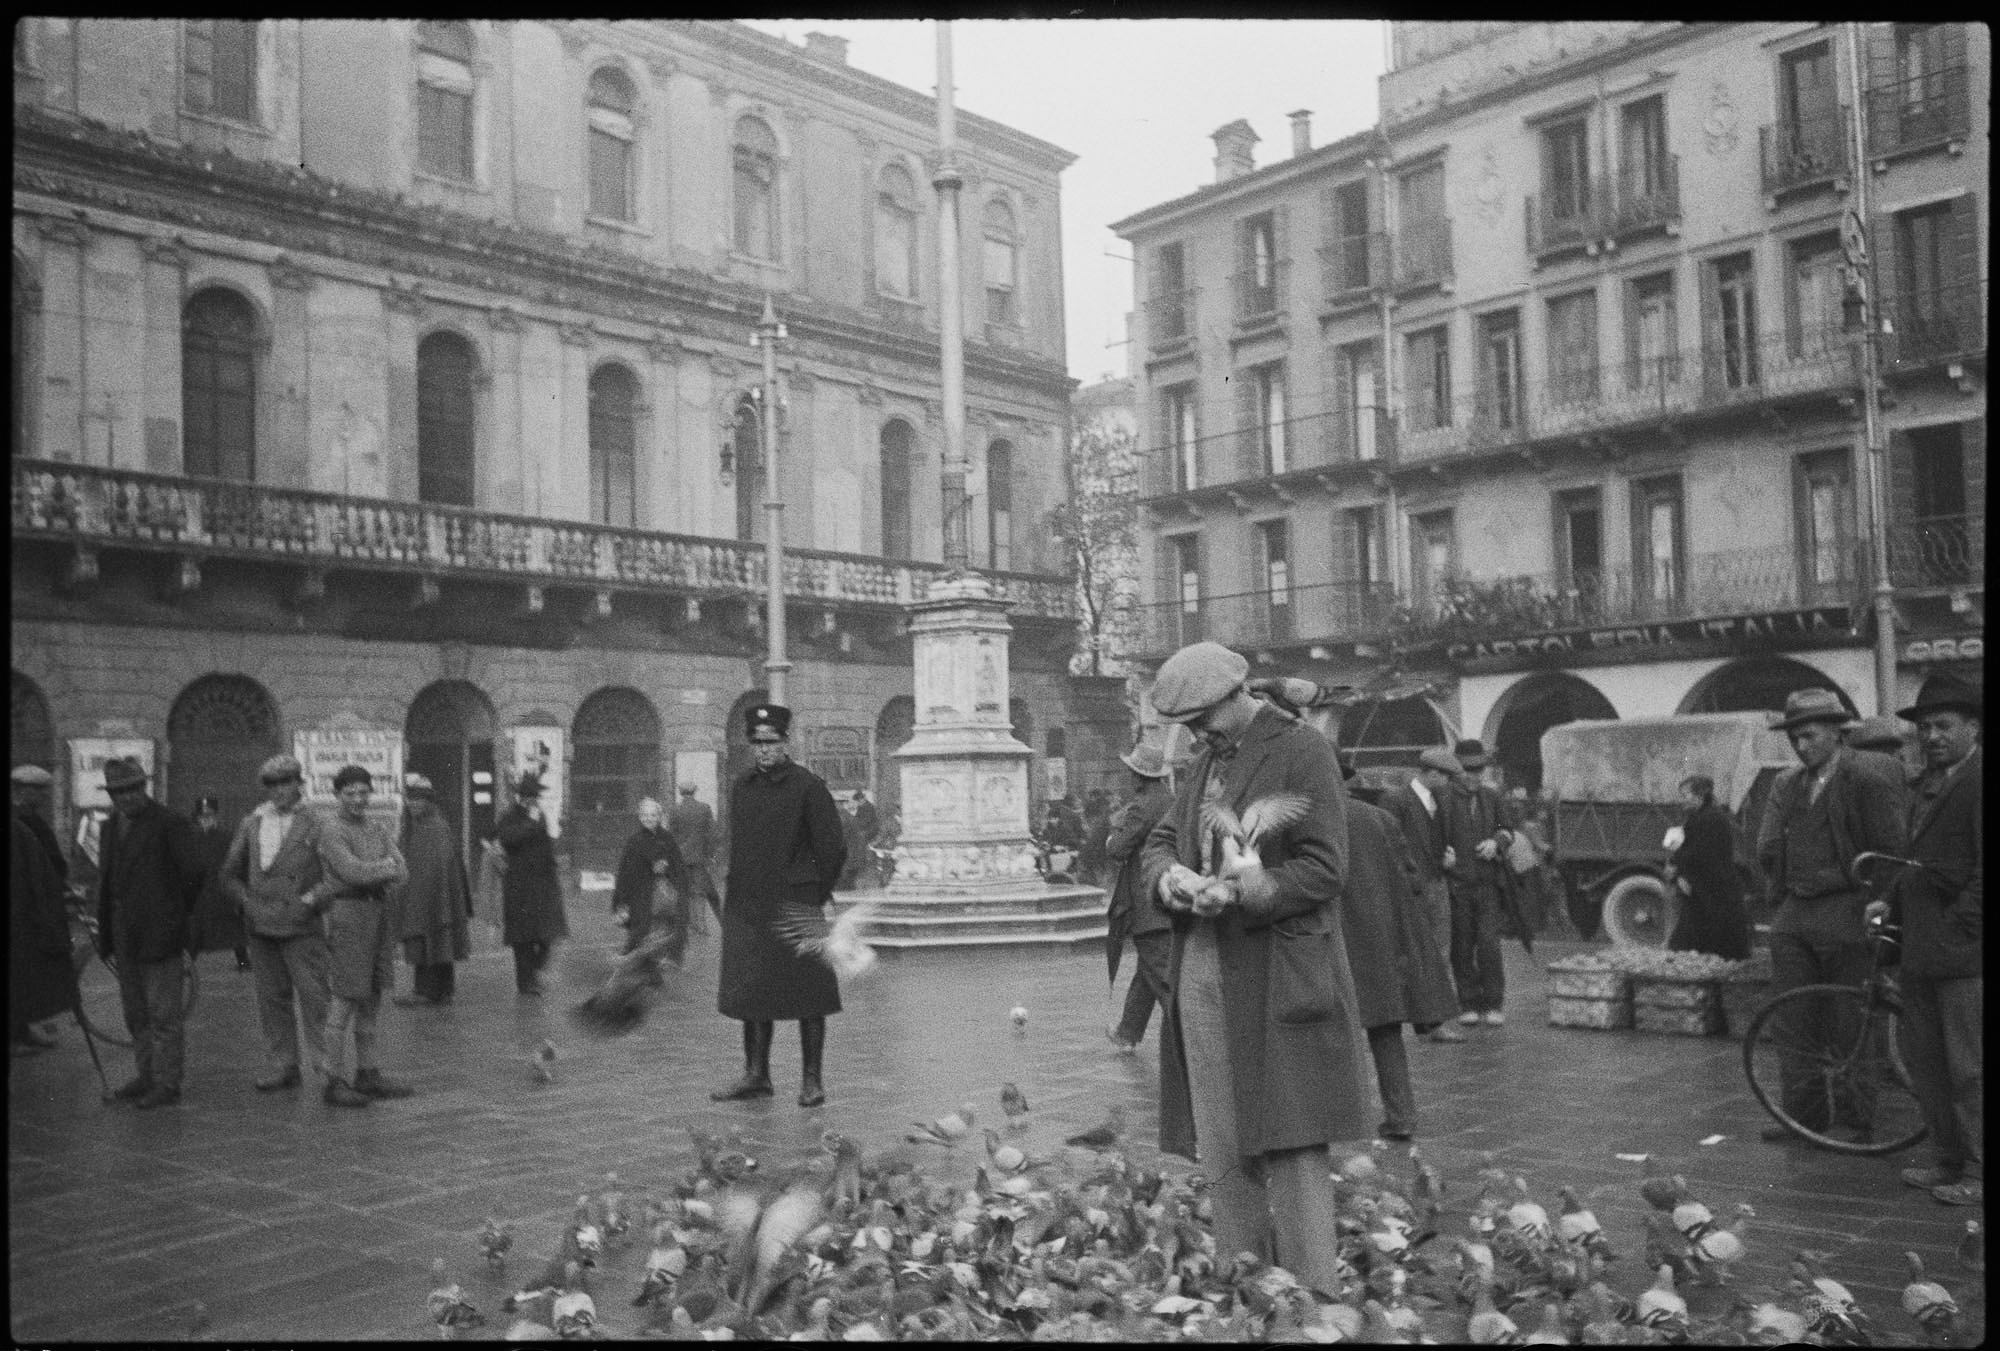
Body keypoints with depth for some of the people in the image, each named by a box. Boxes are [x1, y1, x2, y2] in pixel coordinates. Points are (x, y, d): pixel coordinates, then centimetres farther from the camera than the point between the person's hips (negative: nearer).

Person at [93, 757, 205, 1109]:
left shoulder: (171, 823, -11)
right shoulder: (110, 828, 13)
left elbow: (192, 870, -13)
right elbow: (105, 879, 18)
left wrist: (179, 912, -3)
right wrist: (106, 929, 12)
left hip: (159, 931, -8)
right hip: (125, 935, 8)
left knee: (163, 1013, -4)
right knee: (135, 1013, 16)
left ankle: (167, 1084, 2)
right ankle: (147, 1076, 27)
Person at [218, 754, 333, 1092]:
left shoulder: (314, 827, 1)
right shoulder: (250, 826, 12)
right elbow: (230, 874, 18)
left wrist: (311, 903, -9)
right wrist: (247, 902, 3)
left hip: (302, 928, -4)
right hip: (260, 928, 4)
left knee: (314, 995, -8)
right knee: (272, 1000, 8)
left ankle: (328, 1060, -2)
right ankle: (281, 1067, 16)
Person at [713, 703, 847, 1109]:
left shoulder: (808, 786, -8)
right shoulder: (740, 786, 9)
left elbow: (834, 849, -4)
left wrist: (815, 894, 2)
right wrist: (740, 889, 13)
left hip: (796, 907, -5)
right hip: (747, 905, 5)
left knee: (807, 992, 1)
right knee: (751, 992, 11)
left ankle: (811, 1079, 10)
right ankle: (756, 1075, 22)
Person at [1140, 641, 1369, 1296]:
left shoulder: (1303, 752, -7)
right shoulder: (1206, 762, 17)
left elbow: (1324, 867, -11)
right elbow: (1158, 842, 18)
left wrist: (1239, 892, -23)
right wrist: (1171, 877, -5)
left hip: (1277, 978, -7)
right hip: (1202, 976, 7)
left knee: (1291, 1143, -4)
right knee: (1220, 1146, 12)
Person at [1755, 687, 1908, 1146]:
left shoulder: (1871, 781, -5)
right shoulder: (1786, 784, 14)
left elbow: (1890, 853, -7)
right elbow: (1766, 848, 12)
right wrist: (1784, 887, 0)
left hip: (1846, 917, -6)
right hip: (1793, 914, 6)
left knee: (1847, 1022, 1)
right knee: (1792, 1017, 6)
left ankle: (1852, 1120, 12)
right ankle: (1802, 1112, 15)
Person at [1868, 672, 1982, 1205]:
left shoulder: (1977, 779, -13)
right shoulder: (1928, 781, 18)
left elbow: (1983, 870, -18)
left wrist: (1961, 926, -17)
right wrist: (1892, 902, 10)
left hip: (1963, 945, -10)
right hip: (1920, 947, 10)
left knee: (1968, 1066, -2)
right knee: (1923, 1060, 15)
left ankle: (1977, 1173, 8)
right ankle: (1949, 1161, 25)